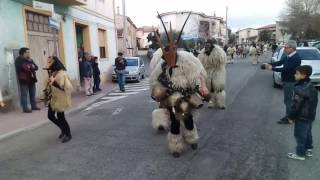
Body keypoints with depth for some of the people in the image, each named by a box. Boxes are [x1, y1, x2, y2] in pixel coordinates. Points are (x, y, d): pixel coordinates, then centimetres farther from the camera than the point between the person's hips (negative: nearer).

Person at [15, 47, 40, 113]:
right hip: (24, 80, -7)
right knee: (24, 94, -6)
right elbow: (20, 68, -19)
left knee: (33, 94, 11)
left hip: (31, 79, 7)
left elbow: (36, 67, 13)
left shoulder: (30, 60, 19)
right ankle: (25, 108, -3)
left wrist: (33, 66, -9)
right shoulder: (18, 60, -3)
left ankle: (34, 106, 20)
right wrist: (29, 67, -9)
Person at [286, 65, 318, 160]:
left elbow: (296, 105, -25)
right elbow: (312, 103, 13)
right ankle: (308, 150, 36)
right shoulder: (311, 86, 4)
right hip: (310, 116, 9)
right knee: (307, 134, 22)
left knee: (300, 135, 5)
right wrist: (311, 113, 22)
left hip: (302, 117, -9)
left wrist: (291, 116, -13)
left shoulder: (300, 89, -28)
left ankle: (300, 154, 16)